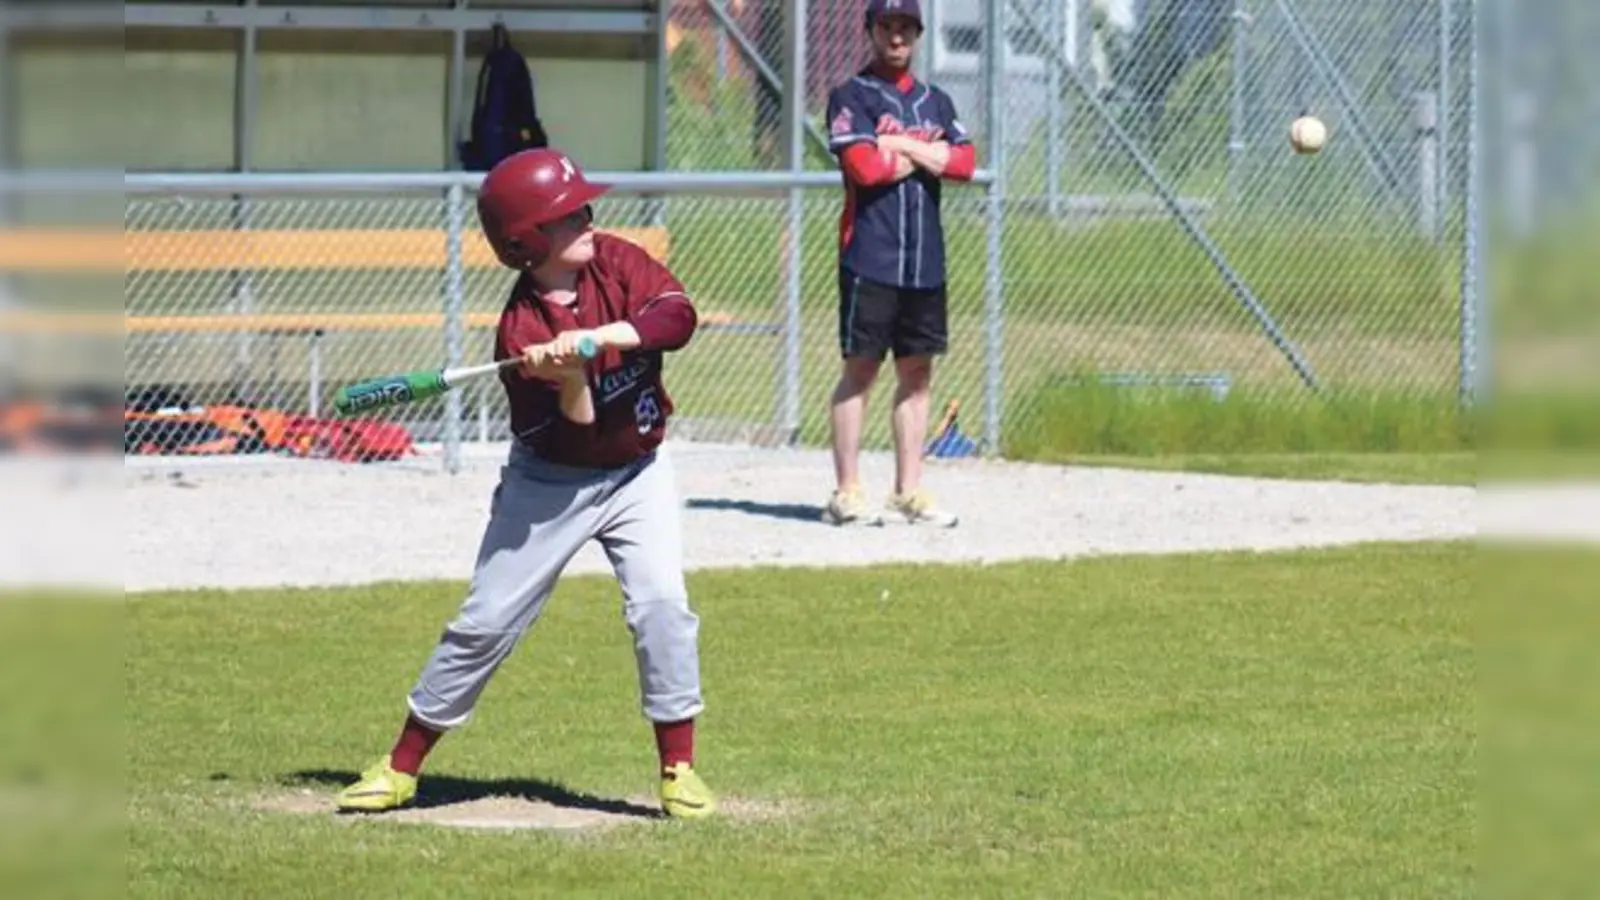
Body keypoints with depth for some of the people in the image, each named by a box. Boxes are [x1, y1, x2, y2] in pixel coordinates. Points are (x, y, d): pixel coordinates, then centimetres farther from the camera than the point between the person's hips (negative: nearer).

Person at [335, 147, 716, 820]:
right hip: (549, 484, -2)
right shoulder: (521, 329, -19)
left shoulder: (616, 262, -9)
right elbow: (574, 431, -22)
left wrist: (598, 337, -33)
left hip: (637, 474, 2)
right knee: (485, 622, 0)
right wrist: (571, 380, -41)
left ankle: (678, 769, -6)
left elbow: (679, 315, -24)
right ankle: (401, 767, 11)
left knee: (661, 602, -16)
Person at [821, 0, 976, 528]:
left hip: (925, 260, 6)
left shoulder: (936, 103, 16)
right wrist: (927, 154, -4)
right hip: (870, 258, -6)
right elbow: (866, 167, -16)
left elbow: (965, 163, 1)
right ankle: (847, 493, -3)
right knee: (861, 368, -5)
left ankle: (908, 492, 13)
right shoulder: (852, 97, -2)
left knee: (917, 371, 7)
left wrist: (902, 146, -8)